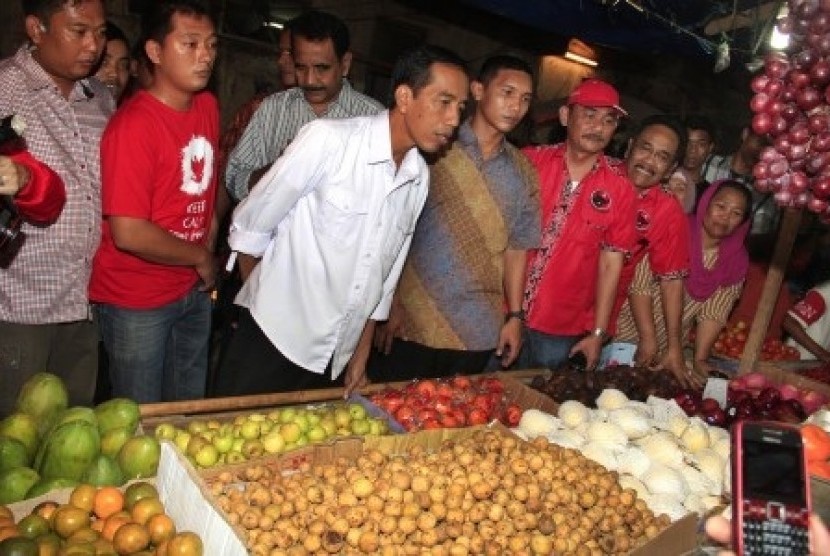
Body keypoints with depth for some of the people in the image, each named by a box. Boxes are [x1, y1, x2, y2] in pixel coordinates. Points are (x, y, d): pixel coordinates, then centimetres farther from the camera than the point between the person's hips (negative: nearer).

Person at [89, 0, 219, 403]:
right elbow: (128, 234, -25)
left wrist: (210, 248, 5)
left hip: (194, 291, 7)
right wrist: (200, 258, -12)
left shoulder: (207, 106, 2)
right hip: (137, 302, -7)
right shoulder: (134, 125, -21)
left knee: (190, 411, 21)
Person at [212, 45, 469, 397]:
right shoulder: (328, 139, -18)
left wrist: (361, 356, 13)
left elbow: (386, 275, 9)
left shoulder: (421, 177, 0)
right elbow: (250, 226, -8)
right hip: (273, 340, -5)